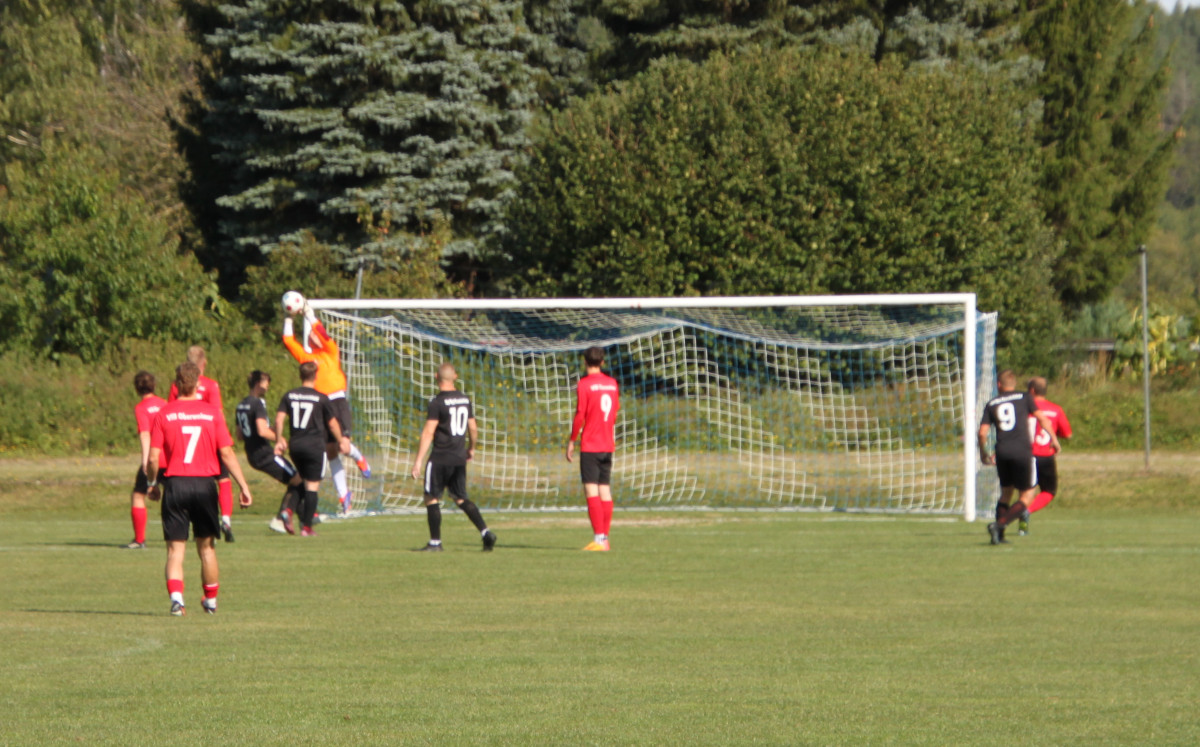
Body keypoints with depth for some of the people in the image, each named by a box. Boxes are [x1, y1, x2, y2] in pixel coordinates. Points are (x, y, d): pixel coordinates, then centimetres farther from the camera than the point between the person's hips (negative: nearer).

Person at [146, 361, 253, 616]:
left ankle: (176, 598, -15)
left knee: (175, 549, 2)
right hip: (204, 484, 1)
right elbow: (226, 453, -3)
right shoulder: (212, 413, -1)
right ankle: (211, 601, 24)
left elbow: (153, 458, -5)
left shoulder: (164, 414, -2)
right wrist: (244, 486, 2)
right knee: (207, 547, 15)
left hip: (175, 483, -1)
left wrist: (152, 485, 13)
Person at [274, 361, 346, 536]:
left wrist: (279, 440, 10)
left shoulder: (289, 396, 5)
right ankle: (307, 527, -4)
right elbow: (332, 424, 1)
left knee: (303, 482, 22)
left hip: (295, 445, 4)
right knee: (313, 486, -1)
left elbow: (279, 418, -1)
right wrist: (341, 440, 17)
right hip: (315, 444, -4)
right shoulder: (321, 399, -5)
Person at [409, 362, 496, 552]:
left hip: (440, 458, -6)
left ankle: (435, 542, 5)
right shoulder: (465, 400, 7)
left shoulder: (437, 403, -13)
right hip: (459, 458, 6)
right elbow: (473, 429, 14)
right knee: (461, 499, 13)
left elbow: (428, 433, -16)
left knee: (432, 498, 4)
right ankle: (485, 532, -1)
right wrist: (471, 449, 33)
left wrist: (418, 461, -16)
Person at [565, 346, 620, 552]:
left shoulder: (584, 384, -9)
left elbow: (580, 415, -12)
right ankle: (605, 538, 9)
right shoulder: (612, 383, 8)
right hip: (608, 445, 6)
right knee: (605, 491, 9)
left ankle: (599, 538, -16)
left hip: (590, 446, -6)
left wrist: (571, 440, -4)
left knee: (591, 491, -8)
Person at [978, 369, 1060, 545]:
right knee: (1026, 495, 5)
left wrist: (983, 453, 20)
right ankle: (999, 524, -13)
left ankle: (998, 535, 11)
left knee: (1006, 493, 18)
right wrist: (1054, 439, 13)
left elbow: (982, 432, 5)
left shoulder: (991, 404, 11)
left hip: (1002, 451, 3)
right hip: (1022, 450, -3)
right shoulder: (1024, 398, 7)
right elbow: (1042, 418, 2)